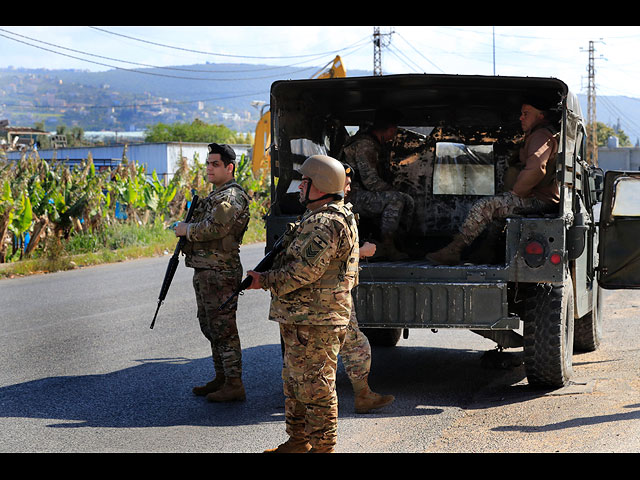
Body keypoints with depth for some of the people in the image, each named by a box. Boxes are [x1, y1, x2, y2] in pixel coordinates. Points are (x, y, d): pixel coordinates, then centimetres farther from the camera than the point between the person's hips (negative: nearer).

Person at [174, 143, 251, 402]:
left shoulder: (231, 196, -14)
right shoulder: (216, 195, 19)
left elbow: (215, 228, -25)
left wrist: (186, 229, -10)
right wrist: (186, 231, 7)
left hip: (220, 273, -11)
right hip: (205, 272, 11)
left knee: (223, 328, -7)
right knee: (211, 328, 16)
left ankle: (234, 385, -3)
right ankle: (221, 379, 25)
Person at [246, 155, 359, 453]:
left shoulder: (327, 223, -19)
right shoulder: (319, 218, 17)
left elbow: (304, 272, -24)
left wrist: (265, 281, -12)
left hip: (315, 322, -11)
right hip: (301, 318, 11)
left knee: (315, 385, -4)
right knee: (295, 383, 18)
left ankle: (322, 447, 3)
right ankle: (298, 441, 28)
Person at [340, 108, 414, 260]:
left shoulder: (376, 144, 16)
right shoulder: (365, 145, -18)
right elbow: (371, 181, -24)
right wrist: (393, 190, -13)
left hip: (365, 194, 10)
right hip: (353, 197, -10)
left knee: (408, 201, 4)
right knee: (395, 199, -28)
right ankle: (387, 247, -27)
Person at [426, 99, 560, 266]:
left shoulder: (541, 136, -10)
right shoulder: (535, 136, 25)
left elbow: (536, 169, -27)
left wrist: (516, 191, -15)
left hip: (538, 201, -11)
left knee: (484, 206, -20)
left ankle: (453, 251, -19)